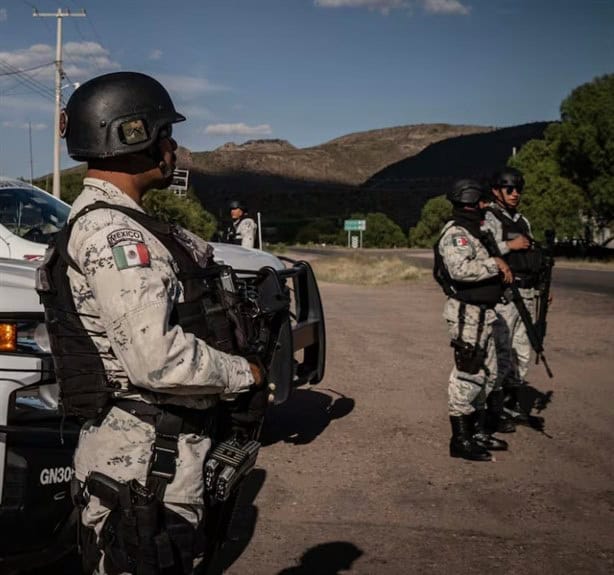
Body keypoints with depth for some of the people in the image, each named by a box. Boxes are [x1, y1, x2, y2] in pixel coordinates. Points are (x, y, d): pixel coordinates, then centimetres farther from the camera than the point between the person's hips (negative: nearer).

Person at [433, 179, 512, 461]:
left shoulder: (471, 232, 18)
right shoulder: (455, 234, -14)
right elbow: (461, 269, -30)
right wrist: (495, 263, -22)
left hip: (482, 314, 11)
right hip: (466, 314, -11)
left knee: (486, 374, 16)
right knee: (467, 375, -7)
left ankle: (478, 431, 27)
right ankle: (461, 440, 0)